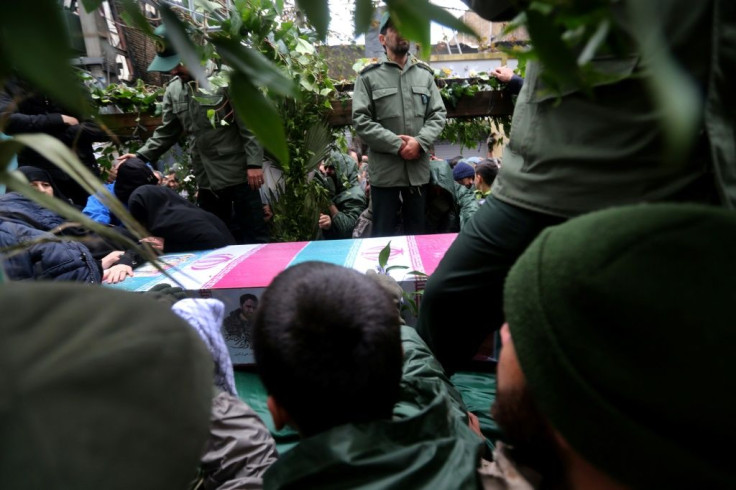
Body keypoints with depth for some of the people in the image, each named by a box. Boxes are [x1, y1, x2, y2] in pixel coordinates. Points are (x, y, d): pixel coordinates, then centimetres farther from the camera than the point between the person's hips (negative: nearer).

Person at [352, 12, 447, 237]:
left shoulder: (425, 73, 12)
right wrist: (397, 144, -16)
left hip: (419, 169, 4)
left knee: (417, 232, 15)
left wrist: (420, 142, -11)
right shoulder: (369, 76, 0)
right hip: (384, 170, -3)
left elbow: (438, 114, 8)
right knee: (383, 235, 7)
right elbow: (361, 121, -8)